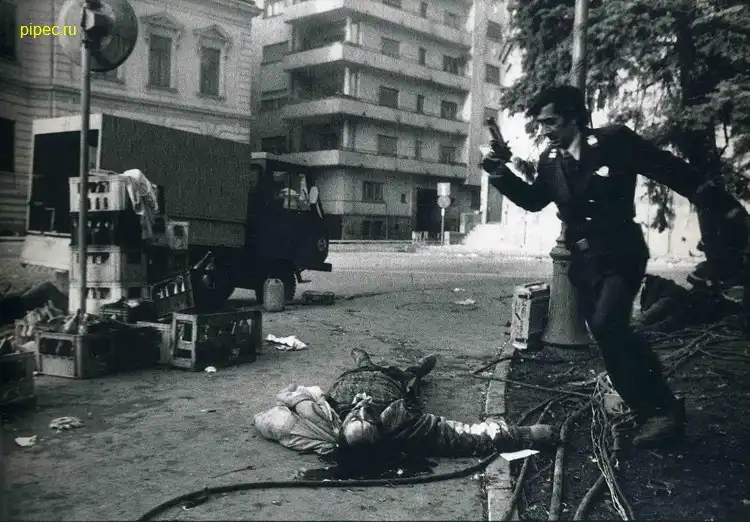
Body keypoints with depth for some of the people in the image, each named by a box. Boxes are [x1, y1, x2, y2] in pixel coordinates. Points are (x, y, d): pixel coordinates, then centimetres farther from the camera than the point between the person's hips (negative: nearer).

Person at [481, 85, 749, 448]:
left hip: (621, 254, -6)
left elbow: (675, 172, -8)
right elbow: (533, 201, 19)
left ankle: (661, 409, -11)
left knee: (607, 326, -25)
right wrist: (500, 173, 5)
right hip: (583, 261, 6)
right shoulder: (550, 160, 6)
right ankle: (652, 410, 22)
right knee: (611, 339, 7)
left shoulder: (613, 141, -10)